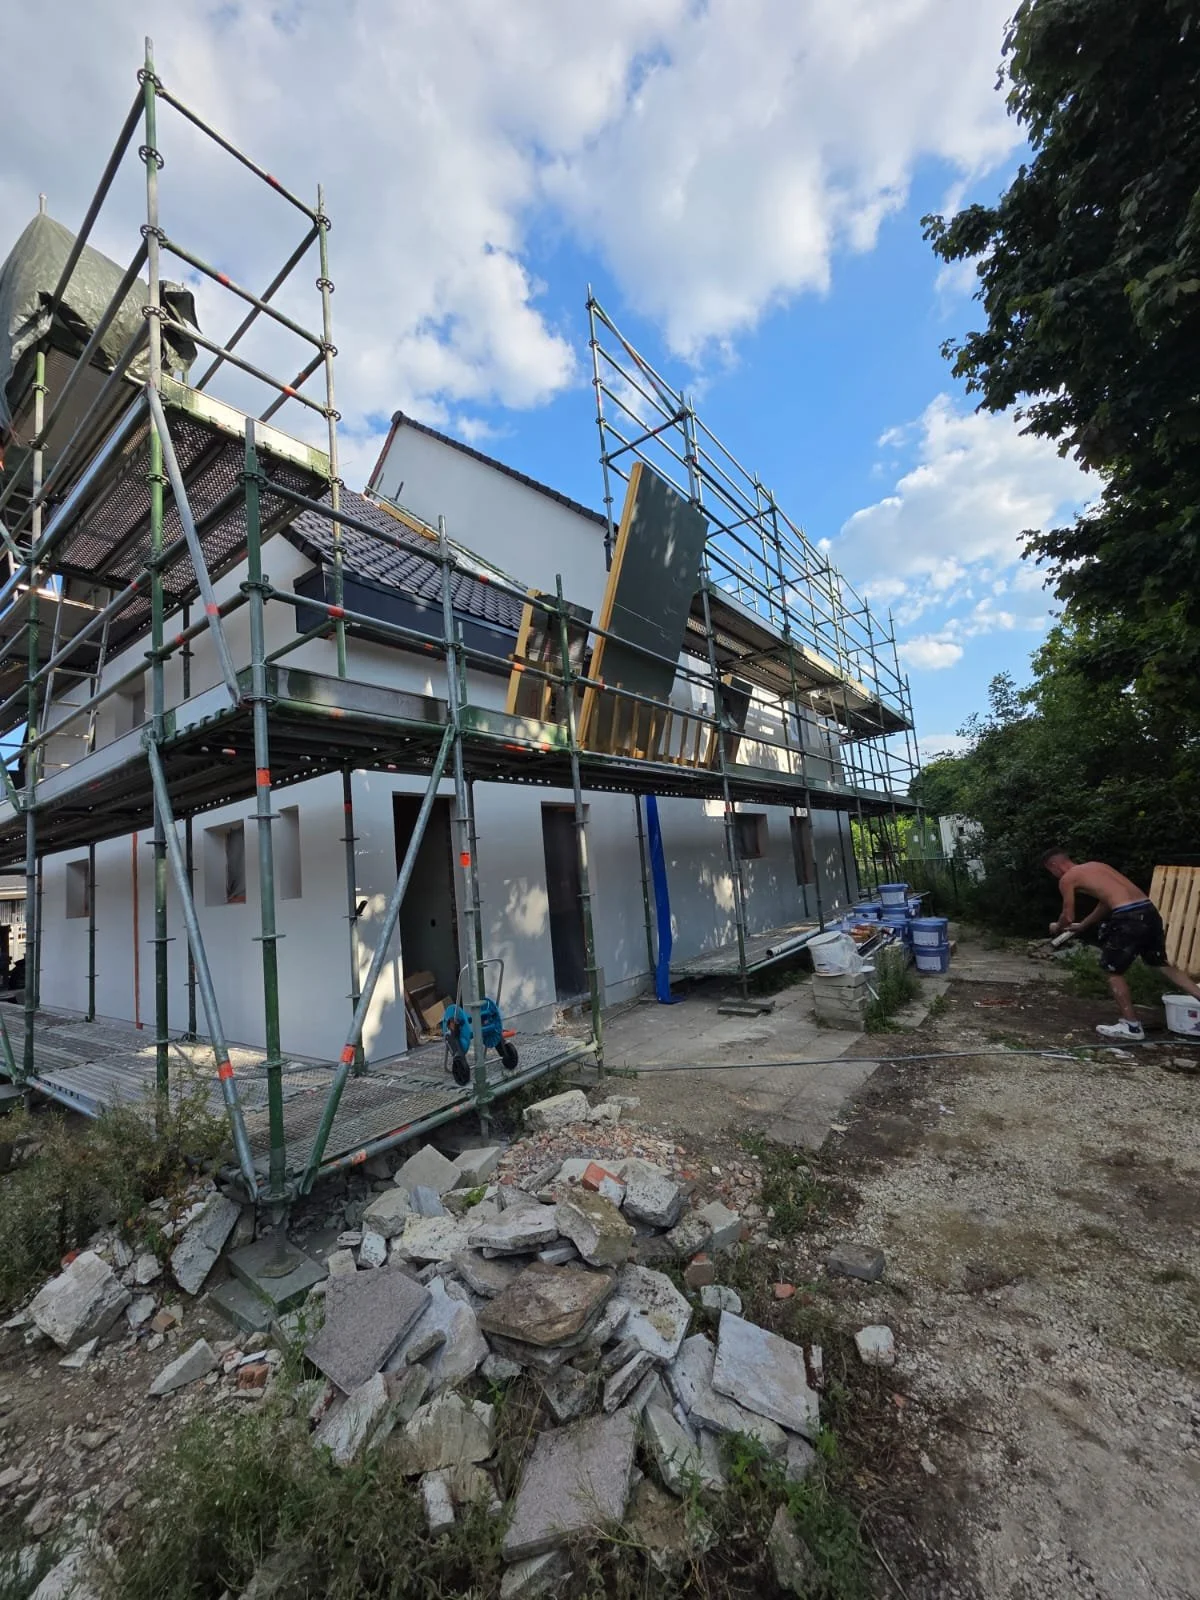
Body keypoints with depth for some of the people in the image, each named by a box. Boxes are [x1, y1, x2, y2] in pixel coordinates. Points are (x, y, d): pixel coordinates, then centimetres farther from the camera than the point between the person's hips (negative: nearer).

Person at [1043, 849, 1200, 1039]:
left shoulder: (1067, 878, 1)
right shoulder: (1095, 866, 24)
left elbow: (1068, 917, 3)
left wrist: (1057, 927, 26)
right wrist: (1082, 926, 41)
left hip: (1128, 917, -8)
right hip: (1148, 910, 8)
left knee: (1112, 971, 8)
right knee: (1162, 964, 26)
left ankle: (1131, 1026, 14)